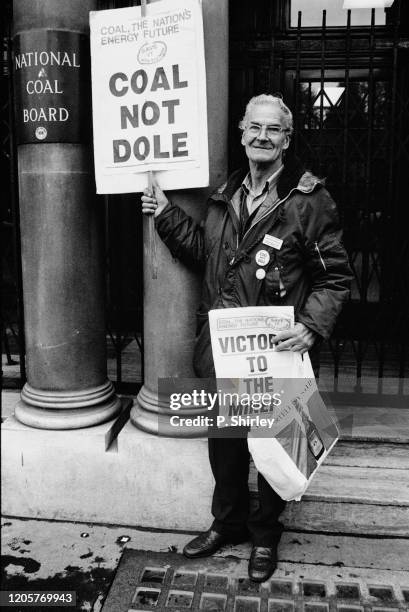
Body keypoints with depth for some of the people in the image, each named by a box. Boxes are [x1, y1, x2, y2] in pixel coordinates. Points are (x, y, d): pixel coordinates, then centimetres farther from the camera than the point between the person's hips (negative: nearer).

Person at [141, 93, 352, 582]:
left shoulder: (309, 199, -9)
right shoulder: (226, 195, 9)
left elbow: (335, 277, -9)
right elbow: (204, 254, 18)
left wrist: (311, 327, -22)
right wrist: (167, 215, 10)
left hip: (275, 353, -5)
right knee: (223, 440, 18)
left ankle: (265, 535, 36)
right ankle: (228, 522, 42)